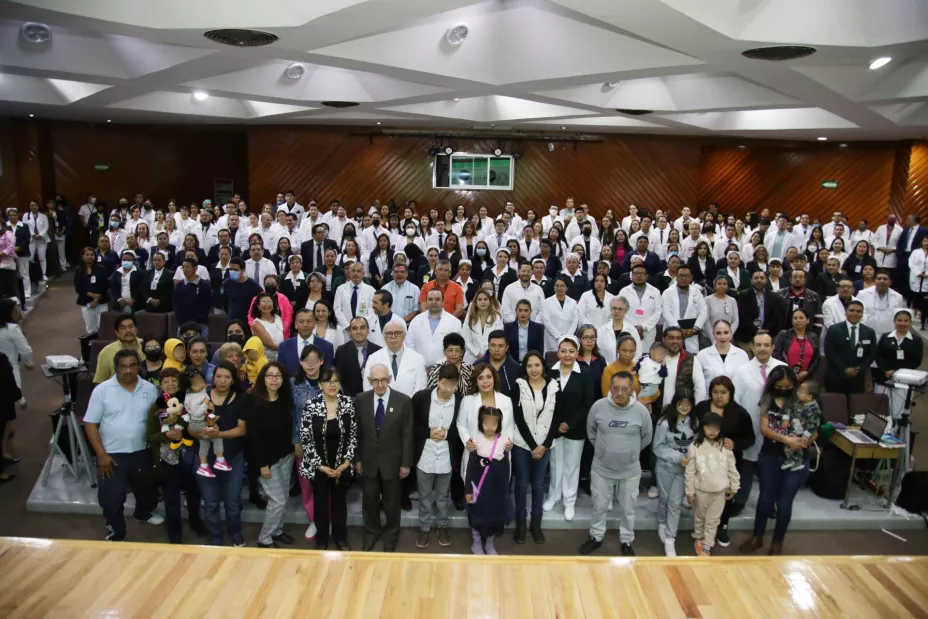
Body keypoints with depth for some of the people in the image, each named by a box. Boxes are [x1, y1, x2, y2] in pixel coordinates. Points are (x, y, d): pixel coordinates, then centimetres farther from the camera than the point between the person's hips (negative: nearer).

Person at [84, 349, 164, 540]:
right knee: (112, 499, 5)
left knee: (146, 489, 24)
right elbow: (90, 424, -9)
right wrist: (101, 455, -14)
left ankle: (143, 513, 54)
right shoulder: (102, 389, -11)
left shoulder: (149, 389, -3)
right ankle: (116, 535, 26)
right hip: (112, 455, -3)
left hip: (142, 453, 3)